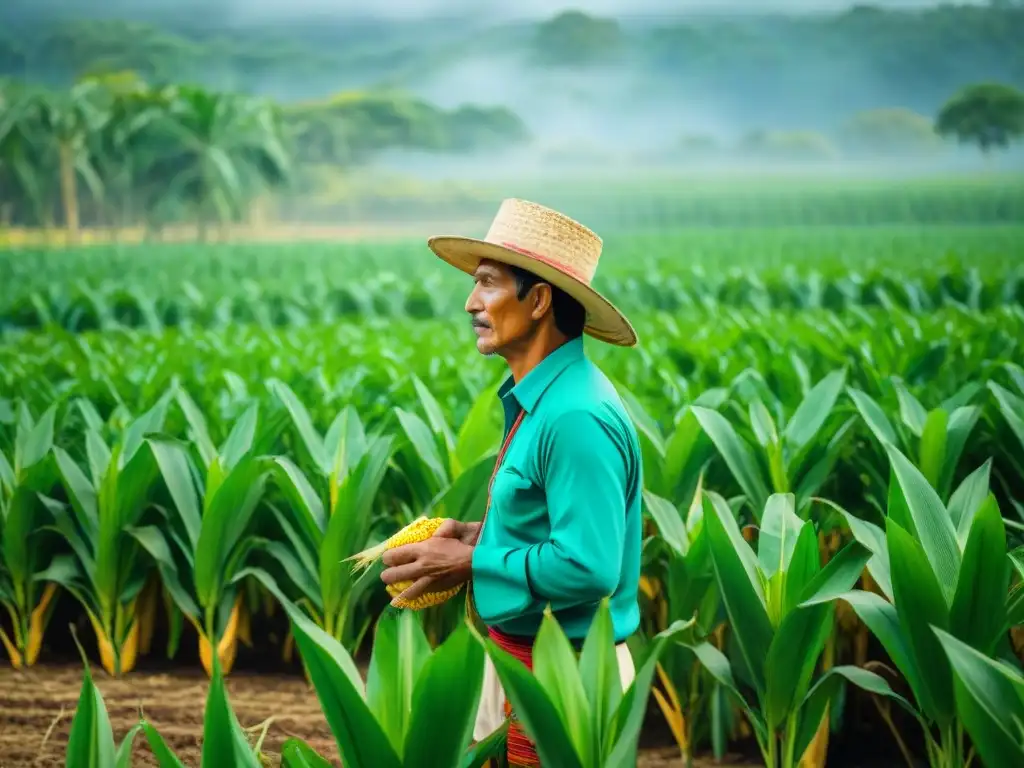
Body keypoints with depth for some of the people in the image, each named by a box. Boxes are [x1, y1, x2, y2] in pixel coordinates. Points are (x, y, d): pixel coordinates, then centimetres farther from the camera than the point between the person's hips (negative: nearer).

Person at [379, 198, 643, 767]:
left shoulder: (576, 417, -23)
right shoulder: (539, 400, 9)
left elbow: (587, 567, -28)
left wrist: (471, 565, -18)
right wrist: (482, 535, 5)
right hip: (518, 657, 10)